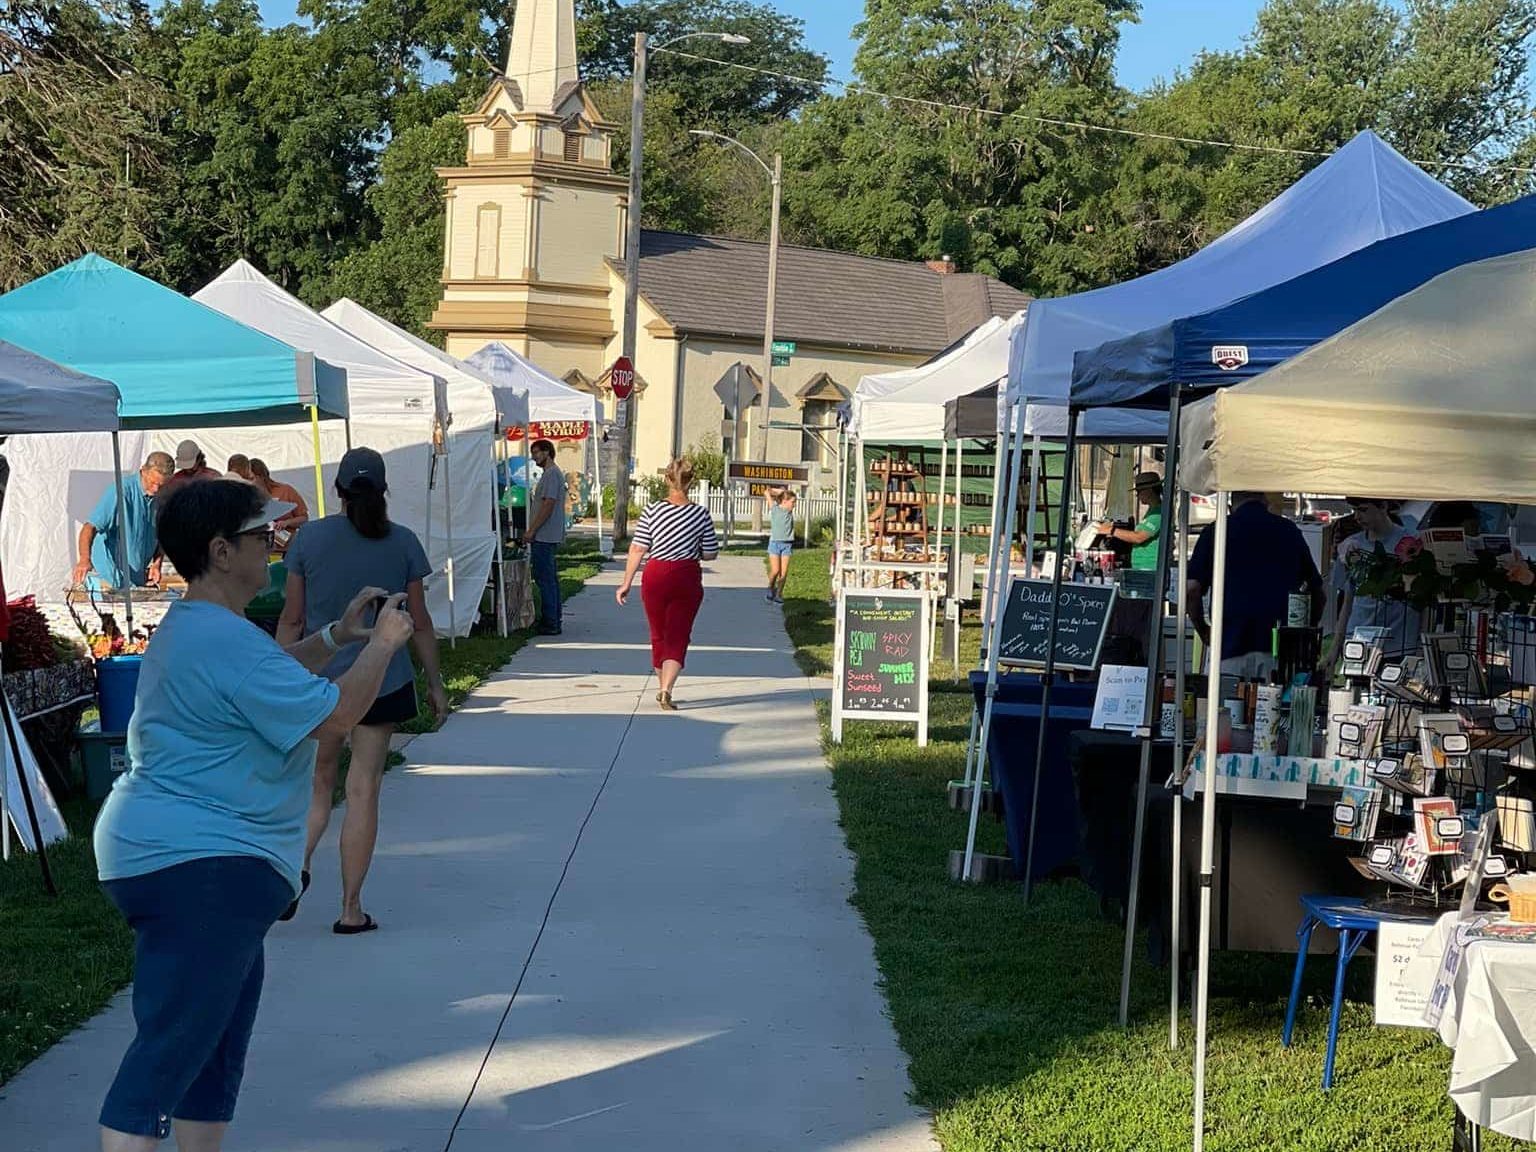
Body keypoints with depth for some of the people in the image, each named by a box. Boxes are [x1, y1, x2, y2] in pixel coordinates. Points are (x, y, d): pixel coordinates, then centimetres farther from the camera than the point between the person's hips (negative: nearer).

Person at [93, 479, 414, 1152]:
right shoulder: (226, 640, -20)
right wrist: (382, 645, -4)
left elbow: (268, 679, 34)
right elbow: (334, 714, -19)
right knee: (171, 1049, -14)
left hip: (197, 862, 11)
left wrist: (334, 638, 22)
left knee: (217, 1043, 18)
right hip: (196, 866, -11)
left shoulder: (190, 628, 16)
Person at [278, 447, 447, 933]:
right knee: (363, 788, 4)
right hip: (382, 681, 0)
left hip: (319, 679, 1)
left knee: (318, 782, 17)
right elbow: (420, 623, 1)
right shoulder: (402, 543, -4)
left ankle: (297, 863, -8)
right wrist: (435, 683, 11)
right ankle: (351, 909, 7)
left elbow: (291, 620, -1)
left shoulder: (310, 537, -4)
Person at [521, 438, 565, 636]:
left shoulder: (551, 474, -13)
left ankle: (549, 624, -9)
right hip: (549, 536, 11)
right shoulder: (553, 474, 20)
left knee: (545, 579, -9)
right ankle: (553, 622, 16)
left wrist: (531, 531, -17)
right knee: (551, 579, 12)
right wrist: (532, 531, 20)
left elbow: (548, 505, -20)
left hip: (544, 537, -11)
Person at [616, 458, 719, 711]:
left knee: (658, 636, 17)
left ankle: (663, 689, 29)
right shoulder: (700, 514, -5)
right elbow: (710, 554, -1)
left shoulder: (652, 511, -6)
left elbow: (637, 550, -6)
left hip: (655, 576, 1)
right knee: (678, 637, 1)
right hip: (687, 578, -1)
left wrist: (626, 583, 1)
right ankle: (667, 690, -18)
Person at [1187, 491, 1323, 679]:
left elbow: (1192, 589, -3)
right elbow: (1317, 591, 14)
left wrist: (1203, 631, 11)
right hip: (1281, 649, 2)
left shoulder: (1215, 531, 6)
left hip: (1231, 645, -2)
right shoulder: (1289, 531, 13)